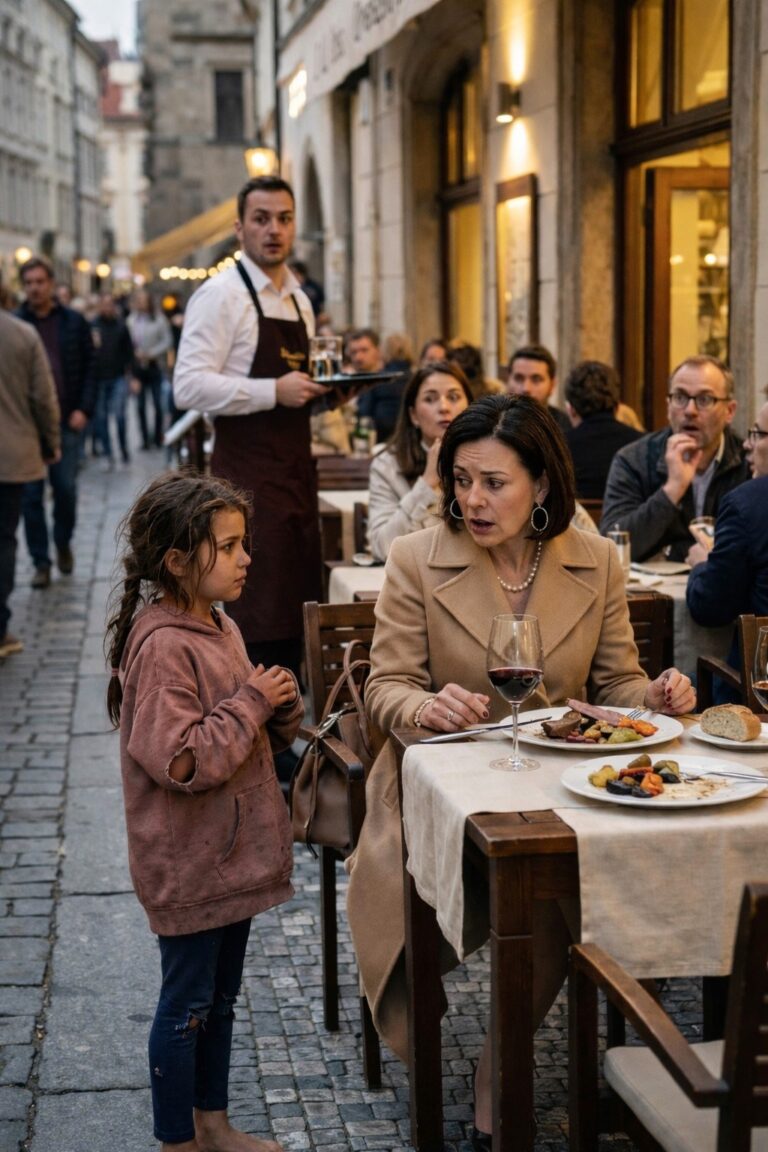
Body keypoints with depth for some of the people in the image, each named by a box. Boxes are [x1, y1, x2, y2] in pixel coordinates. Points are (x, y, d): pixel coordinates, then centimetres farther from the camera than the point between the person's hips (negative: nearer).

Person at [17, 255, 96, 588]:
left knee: (66, 488, 3)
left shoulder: (74, 322, 4)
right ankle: (41, 562, 11)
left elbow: (90, 368, 5)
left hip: (66, 421, 0)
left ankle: (63, 542, 29)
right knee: (31, 494, 2)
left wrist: (84, 409, -6)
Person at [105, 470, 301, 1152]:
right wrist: (252, 702, -21)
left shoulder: (220, 627, 7)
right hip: (188, 865, -9)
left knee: (221, 996, 20)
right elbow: (181, 761, -29)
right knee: (187, 1005, 5)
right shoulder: (162, 646, -22)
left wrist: (281, 707, -3)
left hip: (232, 853, 9)